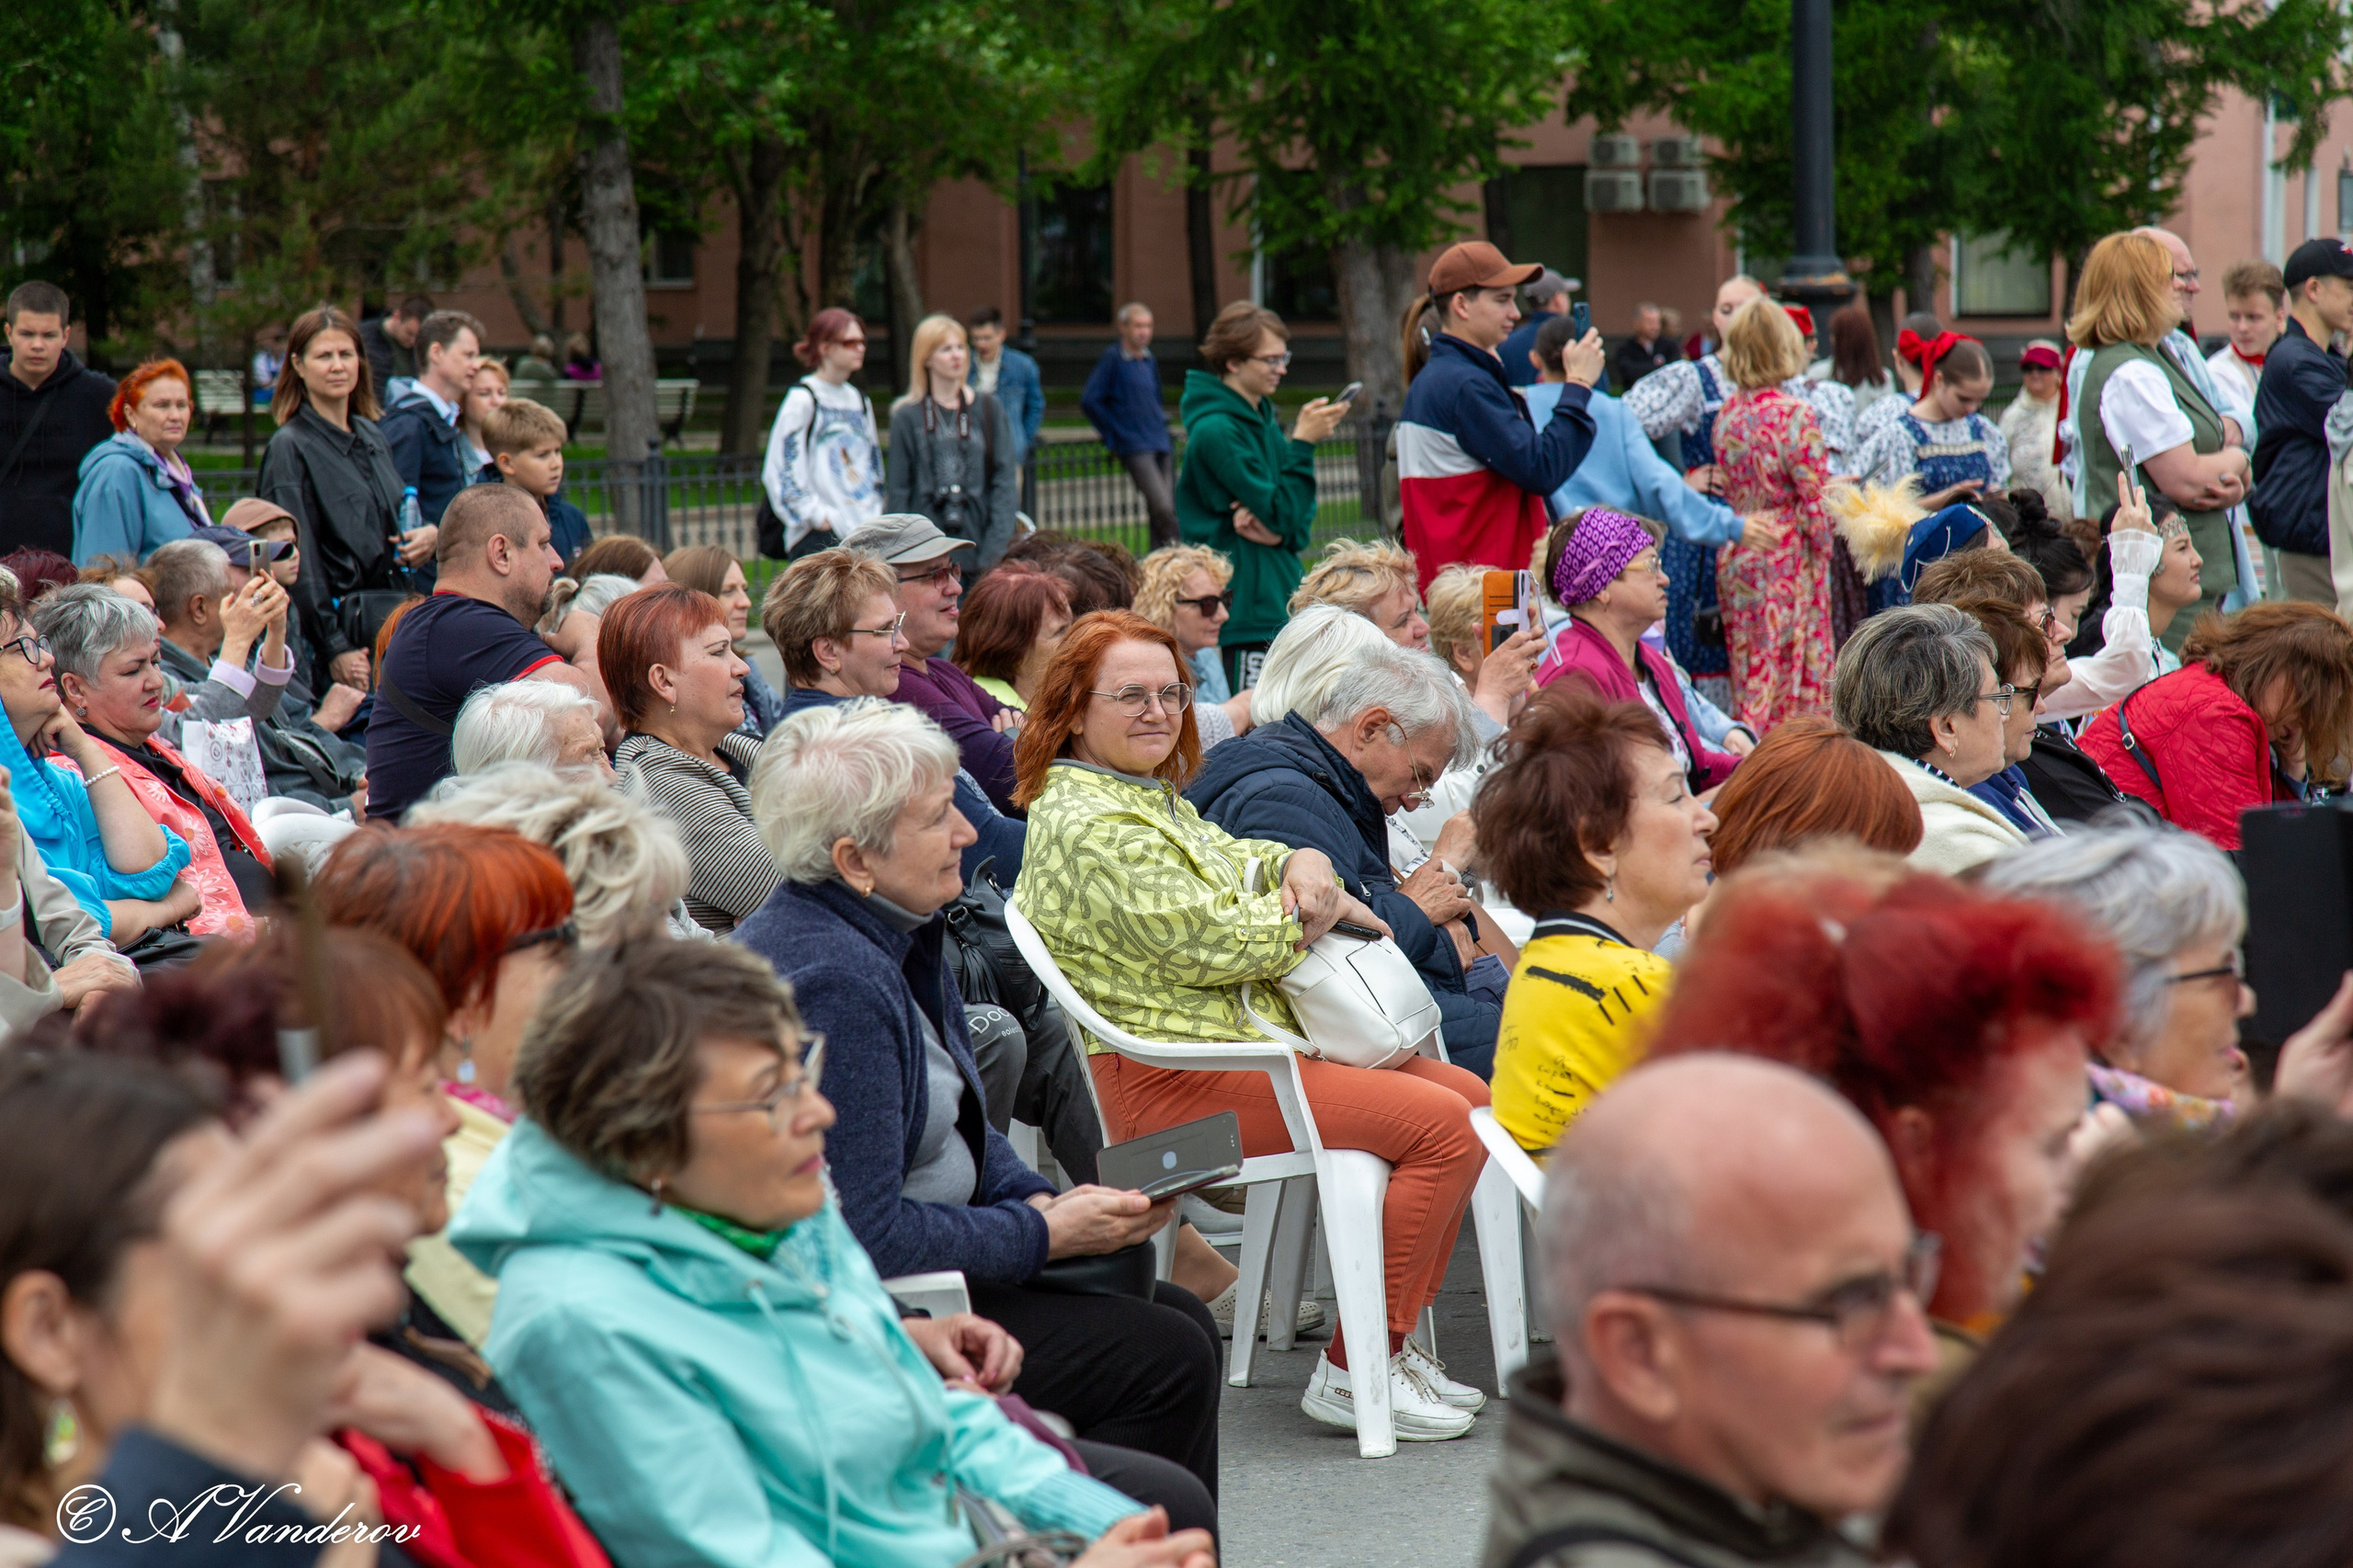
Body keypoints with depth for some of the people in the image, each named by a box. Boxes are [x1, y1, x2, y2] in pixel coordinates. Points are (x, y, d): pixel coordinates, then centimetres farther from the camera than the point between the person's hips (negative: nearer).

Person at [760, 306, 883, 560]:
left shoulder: (860, 401, 18)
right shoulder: (802, 399, -5)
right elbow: (780, 471, -11)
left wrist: (875, 517, 15)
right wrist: (817, 514, -13)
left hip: (865, 534, 7)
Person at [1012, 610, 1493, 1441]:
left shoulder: (1155, 799, 18)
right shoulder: (1088, 827, -16)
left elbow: (1239, 861, 23)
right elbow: (1208, 942, -19)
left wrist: (1304, 864, -1)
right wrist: (1310, 912, -4)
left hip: (1247, 1042, 11)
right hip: (1173, 1082, -11)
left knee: (1469, 1095, 12)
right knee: (1445, 1125, -19)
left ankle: (1389, 1345, 12)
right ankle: (1353, 1370, -15)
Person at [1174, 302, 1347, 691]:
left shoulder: (1262, 417, 13)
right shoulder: (1216, 431, -15)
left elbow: (1301, 517, 12)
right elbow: (1282, 513, -16)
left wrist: (1281, 531, -9)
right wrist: (1302, 443, -17)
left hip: (1279, 596, 9)